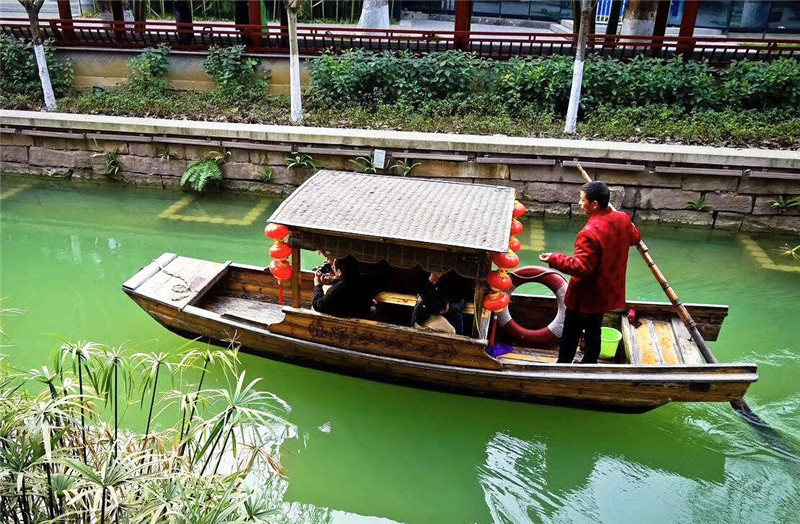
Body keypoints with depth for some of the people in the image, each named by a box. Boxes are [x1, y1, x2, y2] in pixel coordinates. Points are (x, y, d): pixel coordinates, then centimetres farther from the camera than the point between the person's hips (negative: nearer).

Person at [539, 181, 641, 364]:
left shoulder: (590, 232, -31)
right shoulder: (623, 219, -5)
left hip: (585, 297, -7)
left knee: (571, 334, 11)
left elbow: (580, 266, -31)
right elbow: (635, 238, 16)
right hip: (607, 292, 8)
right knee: (593, 331, 22)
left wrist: (554, 259, -22)